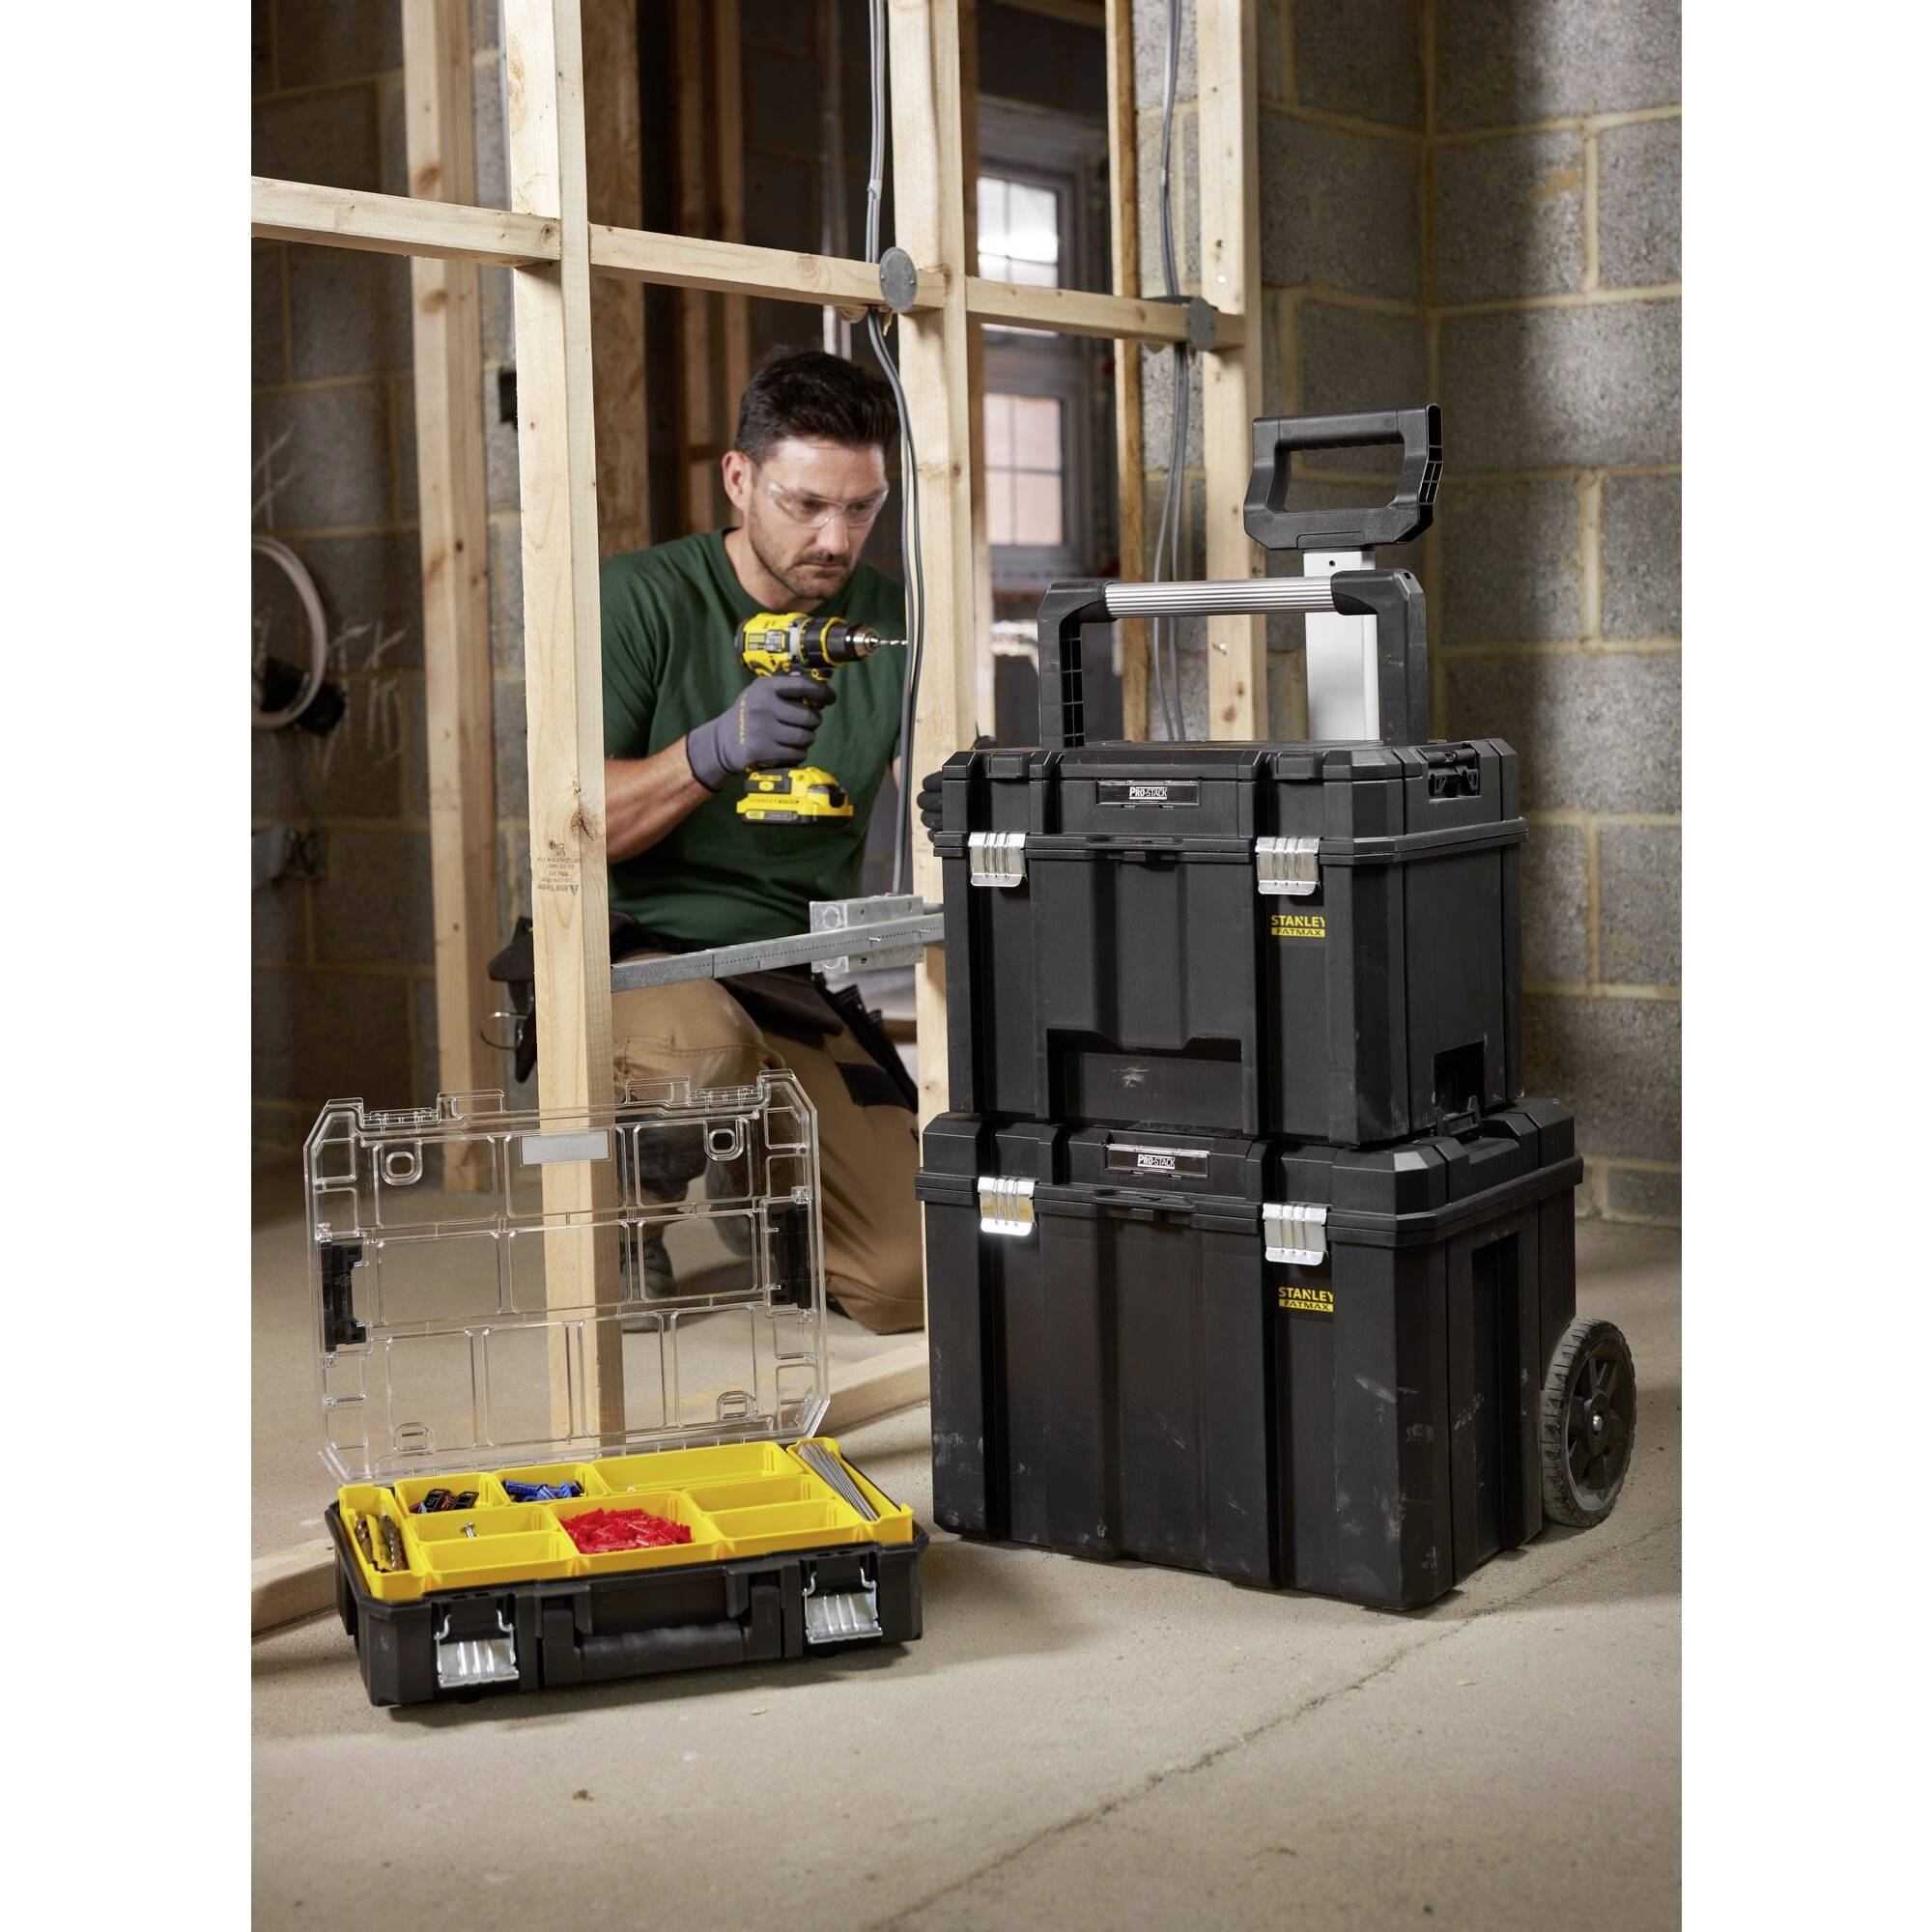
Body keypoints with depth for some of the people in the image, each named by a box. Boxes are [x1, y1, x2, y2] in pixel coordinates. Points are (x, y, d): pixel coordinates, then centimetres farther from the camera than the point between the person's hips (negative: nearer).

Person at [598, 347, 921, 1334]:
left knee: (909, 1284, -8)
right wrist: (718, 748, -27)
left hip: (798, 985, 4)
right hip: (636, 947, -4)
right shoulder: (641, 598, -5)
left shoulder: (892, 622, 7)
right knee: (708, 1054, -39)